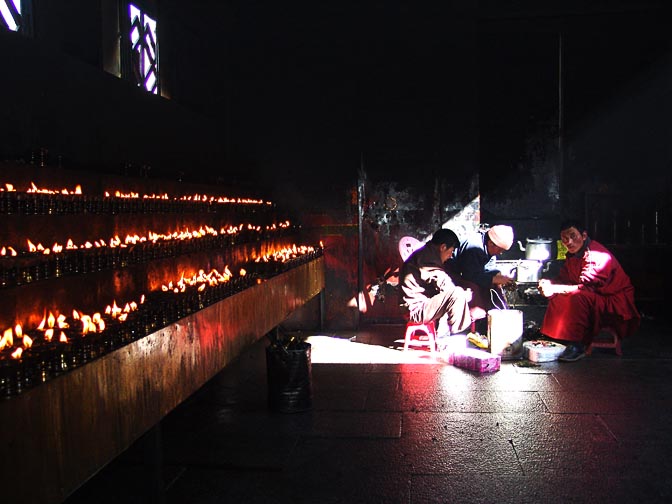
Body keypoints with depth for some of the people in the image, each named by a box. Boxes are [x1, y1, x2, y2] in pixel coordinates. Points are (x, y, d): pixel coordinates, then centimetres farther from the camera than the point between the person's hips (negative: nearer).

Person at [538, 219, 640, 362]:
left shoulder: (597, 256, -23)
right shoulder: (573, 255, 7)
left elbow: (587, 287, -29)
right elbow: (563, 278, 7)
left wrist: (554, 289, -29)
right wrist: (549, 283, -15)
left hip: (615, 304, -9)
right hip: (596, 299, 9)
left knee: (577, 297, -32)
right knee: (557, 296, 0)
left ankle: (578, 345, -25)